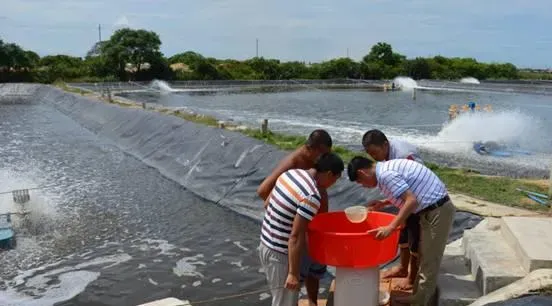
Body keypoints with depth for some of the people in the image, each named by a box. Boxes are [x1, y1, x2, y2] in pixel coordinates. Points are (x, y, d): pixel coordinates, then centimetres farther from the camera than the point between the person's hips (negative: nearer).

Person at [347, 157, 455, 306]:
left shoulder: (385, 174, -20)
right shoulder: (388, 167, 11)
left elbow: (412, 201, -27)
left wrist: (391, 227, -26)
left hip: (436, 212, -10)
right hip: (435, 208, 10)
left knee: (428, 262, 0)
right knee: (426, 259, 20)